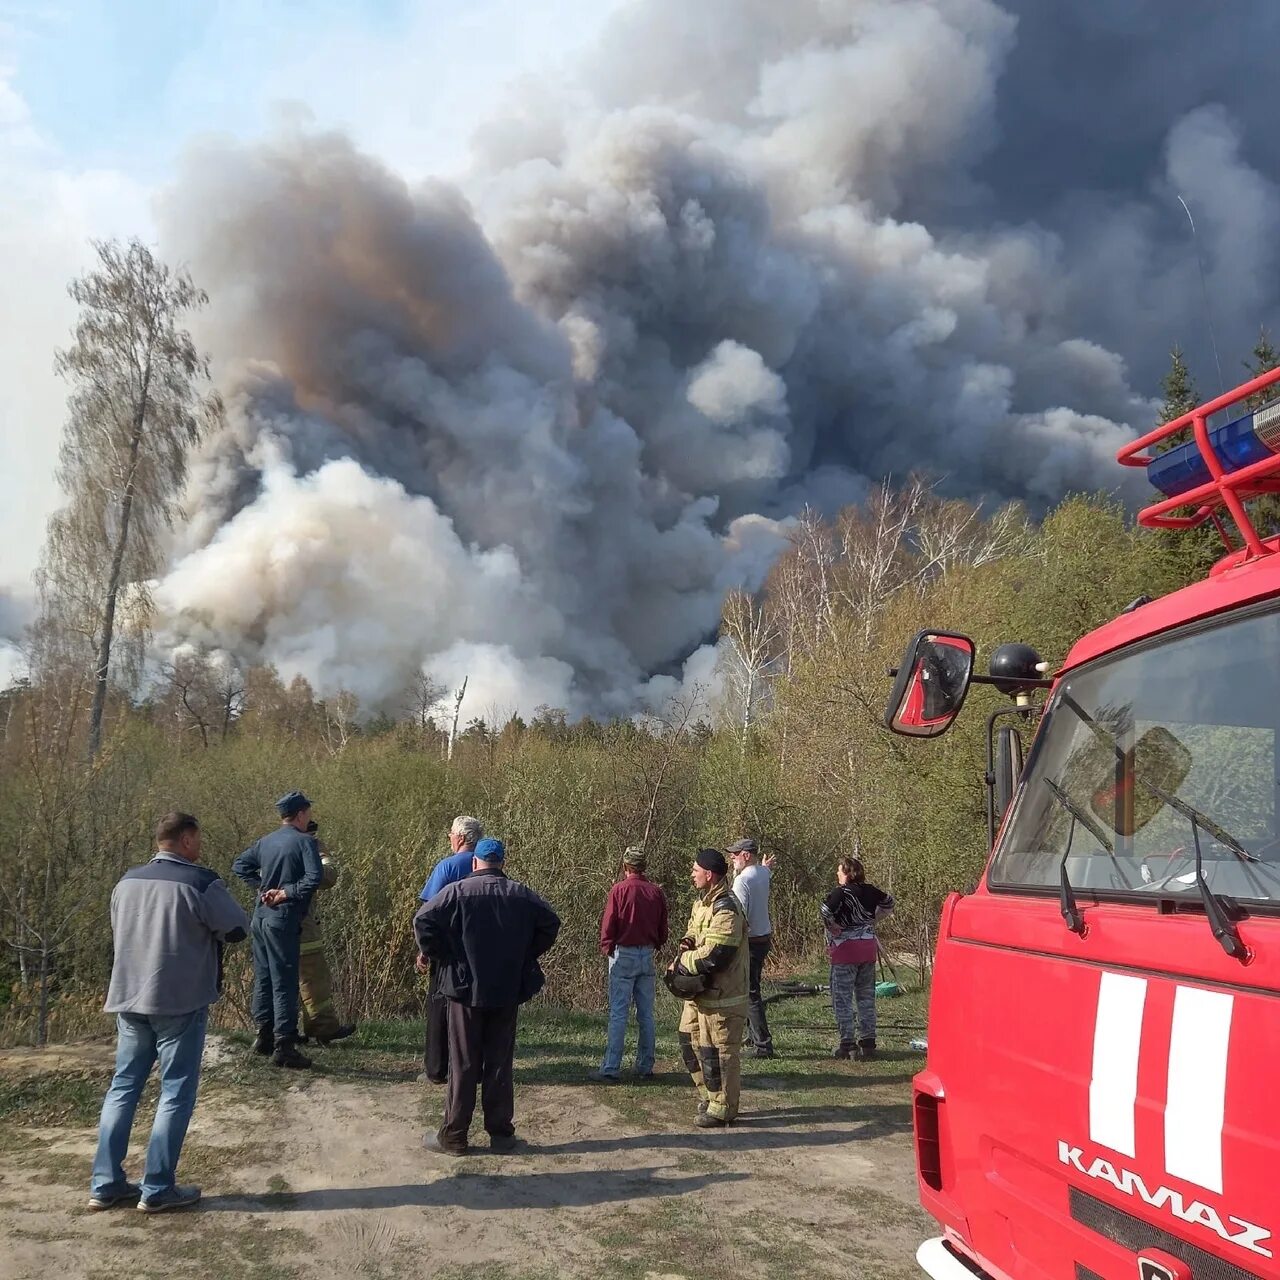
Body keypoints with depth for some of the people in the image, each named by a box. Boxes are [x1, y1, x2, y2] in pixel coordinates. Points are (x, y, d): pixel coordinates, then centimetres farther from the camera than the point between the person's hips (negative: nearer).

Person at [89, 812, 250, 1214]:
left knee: (123, 1087, 14)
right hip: (180, 1001, -6)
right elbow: (238, 929, -5)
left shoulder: (127, 882, 7)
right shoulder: (201, 883, -13)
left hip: (129, 998, 6)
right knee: (176, 1093, 3)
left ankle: (106, 1184, 16)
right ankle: (157, 1190, 5)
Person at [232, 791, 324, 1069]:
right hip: (284, 918, -7)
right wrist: (287, 893, -12)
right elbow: (314, 877, -24)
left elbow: (240, 865, 16)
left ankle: (264, 1036, 26)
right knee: (284, 982, -4)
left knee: (263, 977, 16)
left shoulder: (266, 842, 10)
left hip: (261, 915, 7)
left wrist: (262, 887, 9)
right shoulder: (305, 841, -11)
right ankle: (283, 1046, -3)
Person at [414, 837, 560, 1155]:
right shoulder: (521, 894, 2)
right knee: (501, 1063, 10)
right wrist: (526, 955, 12)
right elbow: (550, 923, 4)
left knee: (464, 1064, 4)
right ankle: (501, 1133, 15)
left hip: (466, 988, -2)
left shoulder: (458, 891, -7)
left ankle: (453, 1137, 8)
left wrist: (433, 953, 0)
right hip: (508, 990, 2)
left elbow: (423, 920, -15)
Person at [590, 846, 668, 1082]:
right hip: (648, 955, 4)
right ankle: (645, 1068, 13)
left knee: (618, 1014, -2)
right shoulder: (656, 892, 2)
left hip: (623, 955, -4)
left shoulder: (619, 890, -10)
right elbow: (662, 928, 8)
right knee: (646, 1014, 9)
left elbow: (608, 924, -8)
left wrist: (607, 948, 6)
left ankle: (610, 1068, -2)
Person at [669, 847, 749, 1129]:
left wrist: (684, 962, -13)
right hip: (699, 991, 10)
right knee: (690, 1042, 18)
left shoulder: (726, 909, -21)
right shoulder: (702, 903, 12)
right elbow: (693, 933, 24)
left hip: (720, 994, -10)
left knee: (716, 1051, -2)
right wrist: (688, 942, -1)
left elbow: (715, 955, -27)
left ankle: (722, 1109, 10)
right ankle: (708, 1095, 32)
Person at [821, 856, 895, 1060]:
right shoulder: (870, 891, 5)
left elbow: (825, 911, -29)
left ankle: (847, 1044, 2)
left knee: (842, 998, 2)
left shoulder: (841, 892, -14)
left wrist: (833, 928, -13)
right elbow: (888, 903, 21)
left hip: (845, 948, -6)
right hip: (868, 947, 6)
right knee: (866, 997, 14)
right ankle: (868, 1042, 17)